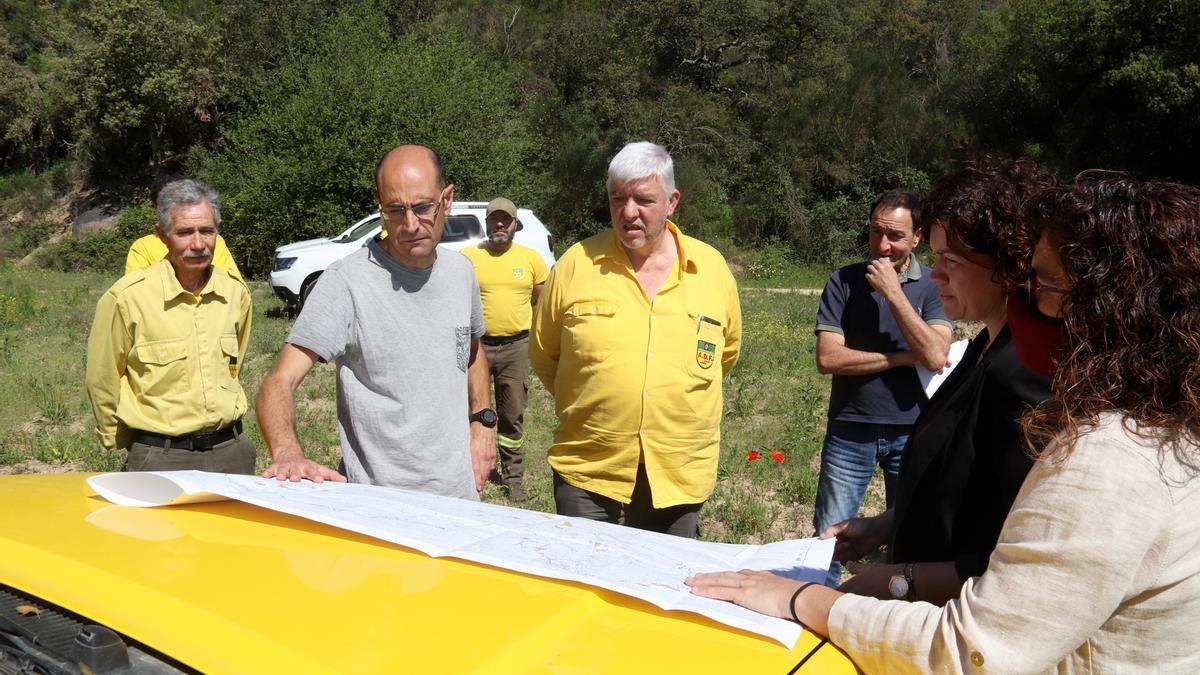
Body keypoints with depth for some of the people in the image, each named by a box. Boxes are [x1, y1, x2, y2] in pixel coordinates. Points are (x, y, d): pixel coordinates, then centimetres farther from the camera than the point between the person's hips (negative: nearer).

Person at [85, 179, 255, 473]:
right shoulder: (127, 297, -13)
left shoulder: (235, 290, 1)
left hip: (231, 450, 4)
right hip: (161, 458, -4)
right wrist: (123, 444, 7)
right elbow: (102, 381, -2)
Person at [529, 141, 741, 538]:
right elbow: (543, 355, 7)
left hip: (679, 477, 2)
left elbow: (727, 352, 15)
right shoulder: (576, 264, -4)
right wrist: (589, 404, 7)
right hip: (587, 473, -1)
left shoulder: (713, 268, 1)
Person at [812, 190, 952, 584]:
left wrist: (894, 293, -18)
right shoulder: (844, 282, -2)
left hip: (911, 431, 1)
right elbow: (828, 358, -12)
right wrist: (904, 358, -11)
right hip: (850, 430, 0)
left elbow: (935, 357, -16)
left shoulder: (932, 287, -1)